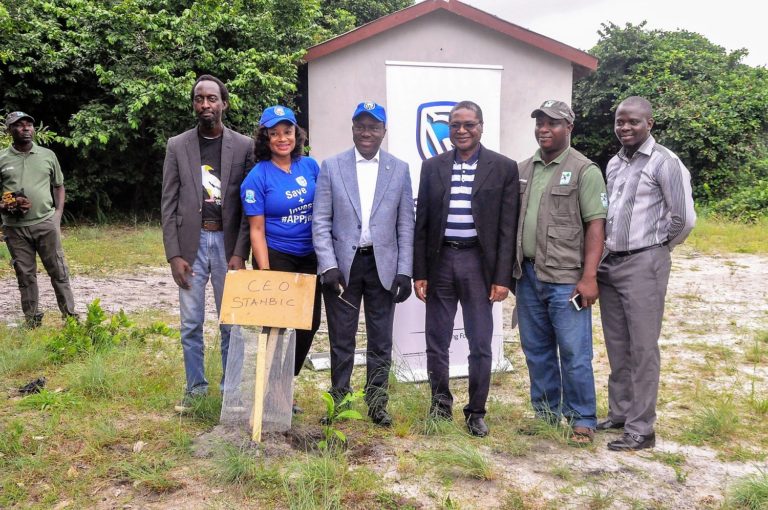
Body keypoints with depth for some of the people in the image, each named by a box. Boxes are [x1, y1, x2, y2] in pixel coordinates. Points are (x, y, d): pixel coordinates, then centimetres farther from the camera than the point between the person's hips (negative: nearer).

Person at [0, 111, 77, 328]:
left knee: (58, 271, 2)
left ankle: (70, 315, 9)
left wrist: (58, 214, 4)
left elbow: (59, 186, 14)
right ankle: (32, 320, 17)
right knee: (25, 275, 7)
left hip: (46, 223, 0)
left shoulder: (48, 155, 7)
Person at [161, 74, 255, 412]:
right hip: (191, 242, 1)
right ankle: (195, 386, 20)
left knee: (231, 322, 6)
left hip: (227, 242, -1)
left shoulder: (244, 146, 2)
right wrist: (174, 254, -5)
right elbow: (168, 204, 3)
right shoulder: (177, 146, 5)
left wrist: (240, 253, -8)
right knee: (191, 324, 6)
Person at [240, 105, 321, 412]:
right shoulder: (257, 177, -7)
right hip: (276, 257, -5)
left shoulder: (310, 166, 5)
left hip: (309, 258, 5)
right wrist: (265, 272, -16)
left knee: (310, 323, 8)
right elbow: (257, 230, -9)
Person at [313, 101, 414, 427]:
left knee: (380, 340, 8)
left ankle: (377, 403, 21)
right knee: (341, 339, 7)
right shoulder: (331, 166, 3)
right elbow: (321, 221, 0)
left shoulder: (399, 169, 5)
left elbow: (405, 224, 4)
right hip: (342, 264, -1)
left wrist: (405, 270, -3)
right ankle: (339, 401, 22)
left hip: (383, 265, 1)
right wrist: (328, 265, -10)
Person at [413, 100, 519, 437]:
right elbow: (421, 223, 7)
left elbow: (507, 228, -2)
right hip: (440, 260, 2)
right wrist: (419, 273, 2)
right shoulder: (432, 167, 7)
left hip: (479, 263, -2)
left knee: (480, 346, 5)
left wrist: (502, 277, -7)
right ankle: (440, 404, 28)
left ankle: (476, 412, 21)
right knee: (436, 343, 9)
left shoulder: (504, 168, 0)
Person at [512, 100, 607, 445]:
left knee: (574, 353, 0)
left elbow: (596, 225, -9)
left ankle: (582, 420, 14)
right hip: (528, 275, 6)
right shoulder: (524, 170, 12)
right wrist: (510, 269, 10)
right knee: (536, 350, 13)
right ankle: (546, 414, 27)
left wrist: (589, 277, -15)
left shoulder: (584, 170, -5)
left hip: (566, 279, -6)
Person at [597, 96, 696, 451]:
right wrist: (605, 255, 13)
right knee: (617, 347, 14)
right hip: (609, 262, 7)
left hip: (643, 265, -7)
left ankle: (641, 430, 6)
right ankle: (619, 414, 27)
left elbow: (684, 218, -11)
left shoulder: (665, 163, -9)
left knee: (642, 348, -2)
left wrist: (658, 248, 2)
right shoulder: (613, 164, 13)